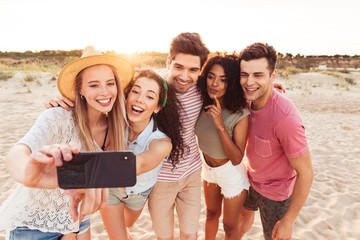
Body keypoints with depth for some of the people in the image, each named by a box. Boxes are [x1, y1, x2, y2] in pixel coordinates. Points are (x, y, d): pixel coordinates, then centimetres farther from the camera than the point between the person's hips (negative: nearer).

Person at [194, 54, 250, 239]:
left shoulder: (240, 114, -28)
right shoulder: (203, 104, -13)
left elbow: (236, 159, -28)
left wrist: (220, 125, -38)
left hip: (231, 174, -5)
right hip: (208, 168, 5)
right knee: (212, 213, 29)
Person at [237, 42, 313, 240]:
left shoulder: (285, 118, -36)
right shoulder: (249, 99, -14)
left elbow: (305, 173, -27)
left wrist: (288, 221, -20)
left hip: (276, 193, -7)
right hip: (252, 179, 7)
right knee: (244, 214, 32)